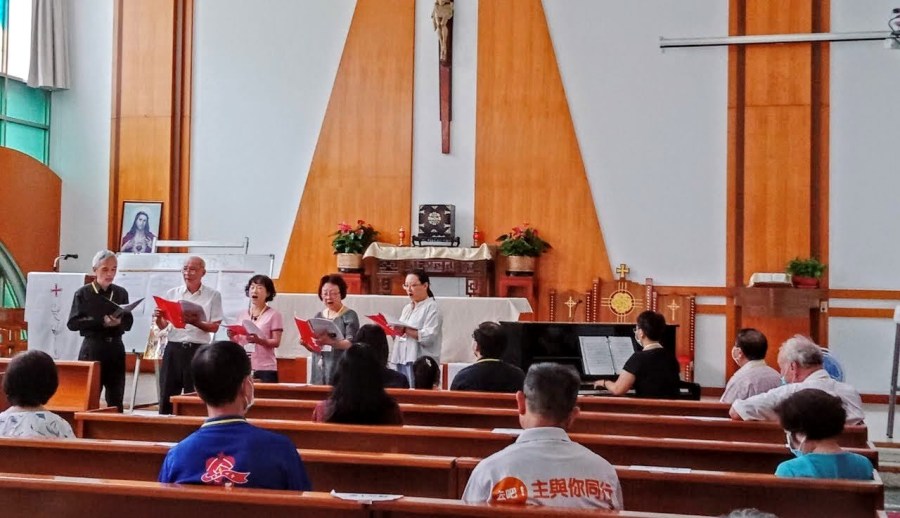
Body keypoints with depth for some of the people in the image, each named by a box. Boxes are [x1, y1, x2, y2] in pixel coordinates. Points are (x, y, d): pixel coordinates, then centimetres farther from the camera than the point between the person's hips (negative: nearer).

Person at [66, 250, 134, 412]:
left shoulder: (121, 293, 8)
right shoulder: (83, 293, -2)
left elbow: (129, 323, 9)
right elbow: (72, 323, -8)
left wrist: (119, 322, -15)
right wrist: (101, 322, -19)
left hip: (116, 348, 3)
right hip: (92, 348, -3)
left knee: (116, 399, 6)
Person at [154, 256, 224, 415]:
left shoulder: (213, 296, 2)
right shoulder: (172, 293, 10)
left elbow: (214, 327, -3)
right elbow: (163, 326, 10)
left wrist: (196, 322, -20)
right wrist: (158, 318, -12)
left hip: (198, 351, -2)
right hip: (173, 349, 3)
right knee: (167, 396, 3)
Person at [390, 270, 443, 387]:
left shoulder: (432, 308, -5)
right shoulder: (407, 308, 20)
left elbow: (428, 337, -16)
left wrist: (405, 330, -21)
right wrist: (395, 331, 3)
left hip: (420, 362, -8)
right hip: (402, 359, 8)